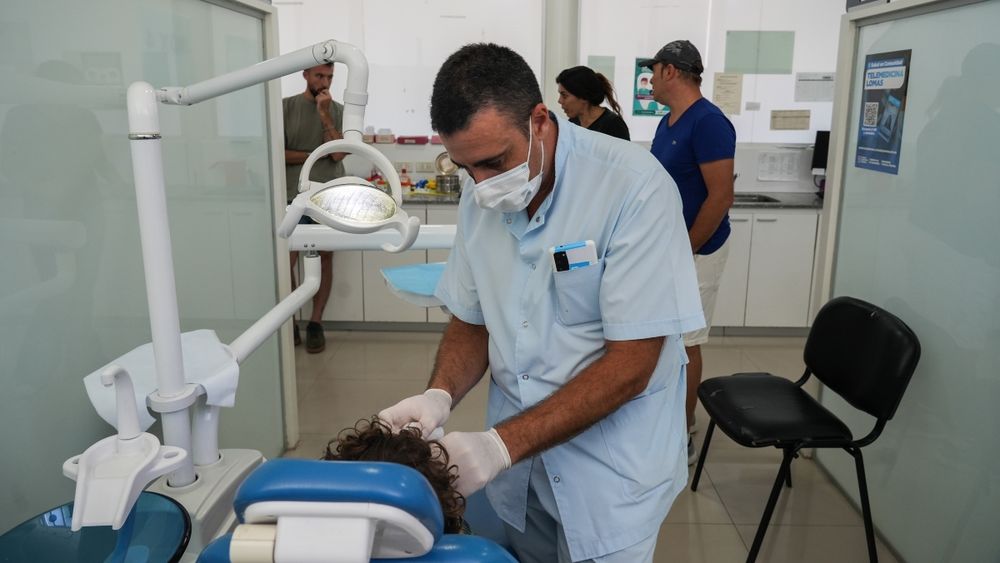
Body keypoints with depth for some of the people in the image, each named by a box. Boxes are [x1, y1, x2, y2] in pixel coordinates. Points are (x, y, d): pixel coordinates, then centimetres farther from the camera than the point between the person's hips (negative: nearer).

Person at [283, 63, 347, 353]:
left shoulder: (338, 111, 5)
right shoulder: (286, 106, 1)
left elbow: (338, 153, -8)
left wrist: (324, 114, -12)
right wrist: (315, 156, -6)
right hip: (294, 198, -1)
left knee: (325, 259, 4)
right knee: (286, 261, -4)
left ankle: (315, 324, 13)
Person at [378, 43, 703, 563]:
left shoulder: (634, 188, -22)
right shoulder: (481, 195, -4)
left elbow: (630, 366, -22)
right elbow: (471, 321, 6)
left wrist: (501, 444, -26)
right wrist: (440, 395, -14)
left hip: (610, 463, -5)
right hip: (514, 451, 5)